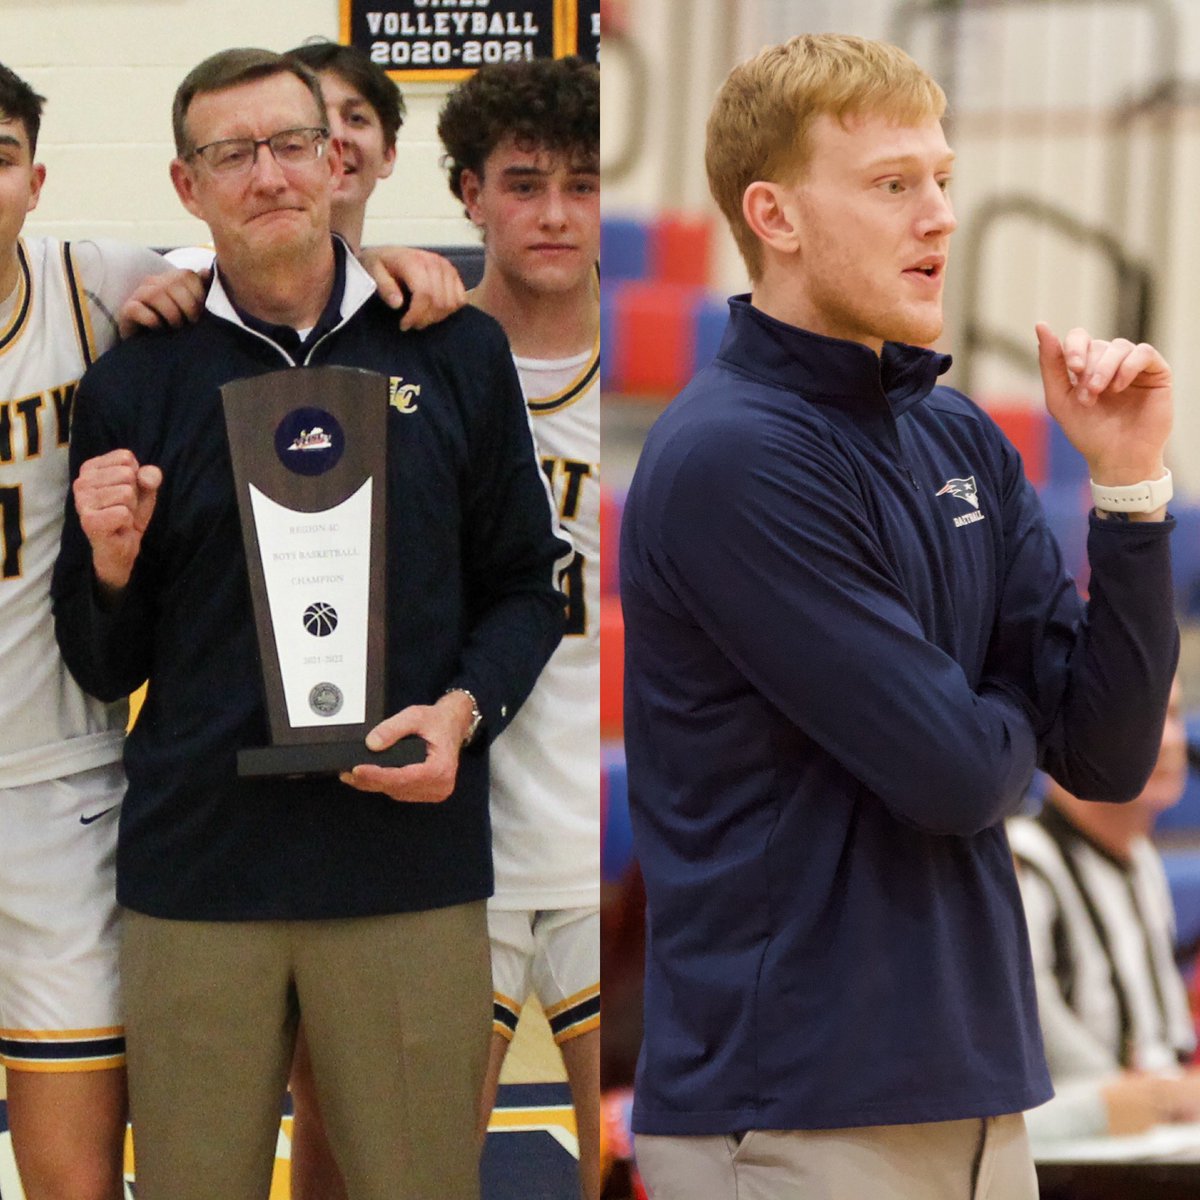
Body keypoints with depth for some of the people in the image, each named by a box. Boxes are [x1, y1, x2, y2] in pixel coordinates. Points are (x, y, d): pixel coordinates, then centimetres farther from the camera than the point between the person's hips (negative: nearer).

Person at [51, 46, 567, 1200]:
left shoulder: (454, 353, 7)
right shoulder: (133, 383, 6)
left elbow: (523, 584, 12)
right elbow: (103, 668, 11)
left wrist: (465, 709, -6)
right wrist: (109, 568, -10)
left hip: (410, 857, 0)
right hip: (197, 866, 0)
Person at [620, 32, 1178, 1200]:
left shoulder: (965, 445, 10)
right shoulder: (730, 457, -14)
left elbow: (1106, 754, 5)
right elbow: (955, 773, -17)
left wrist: (1128, 479, -3)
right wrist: (1006, 712, 5)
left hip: (974, 1102, 7)